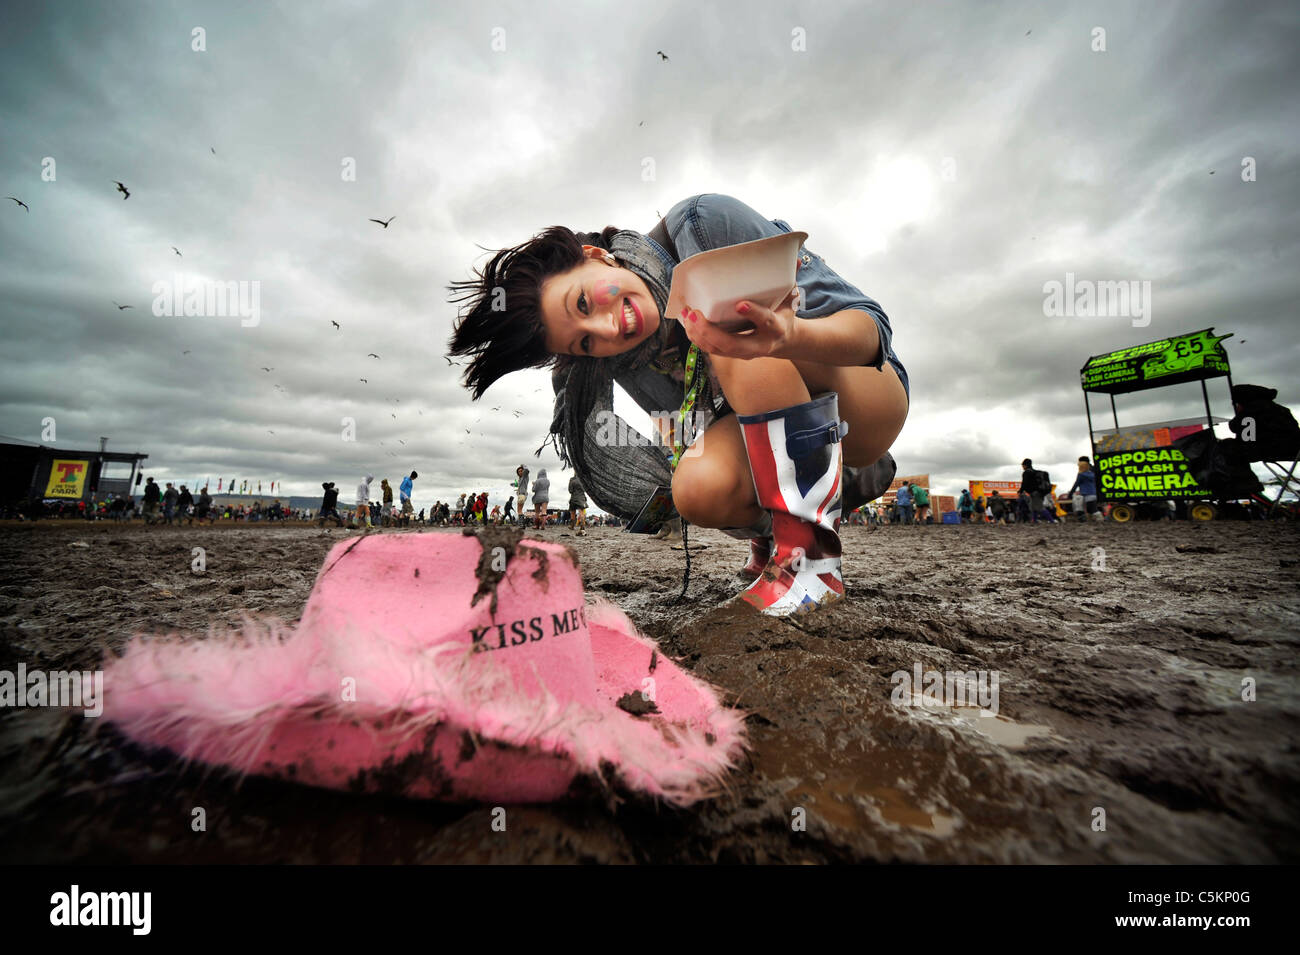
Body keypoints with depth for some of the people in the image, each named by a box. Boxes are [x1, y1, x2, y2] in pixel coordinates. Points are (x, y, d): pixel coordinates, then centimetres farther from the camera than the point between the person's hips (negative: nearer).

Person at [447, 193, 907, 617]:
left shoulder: (705, 223, -20)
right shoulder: (618, 357, -8)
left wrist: (790, 337, -43)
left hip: (870, 400, -2)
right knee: (699, 487, -31)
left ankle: (810, 555, -27)